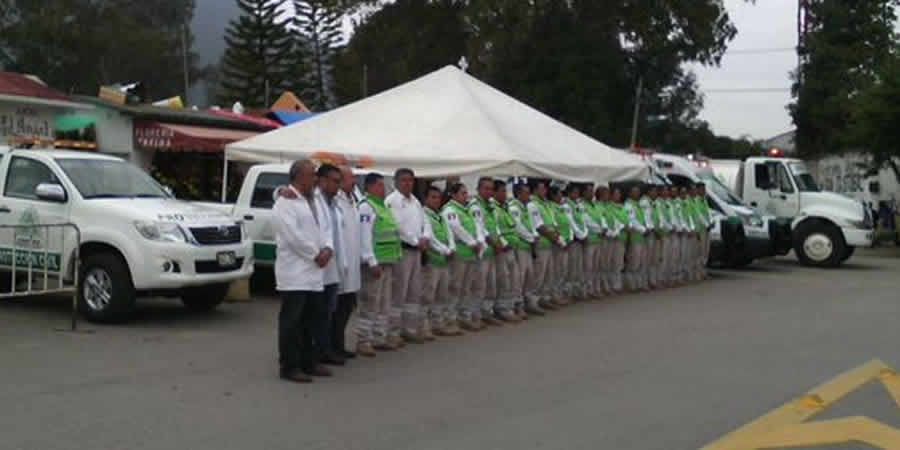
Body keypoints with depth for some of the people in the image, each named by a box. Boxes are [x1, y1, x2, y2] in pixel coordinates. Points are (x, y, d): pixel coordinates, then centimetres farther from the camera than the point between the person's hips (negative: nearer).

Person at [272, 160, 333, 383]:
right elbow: (293, 236, -19)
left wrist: (327, 249, -2)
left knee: (314, 319, 13)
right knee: (292, 321, -3)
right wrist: (316, 255, -12)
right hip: (294, 273, -9)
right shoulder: (285, 203, -11)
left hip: (314, 273, 9)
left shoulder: (312, 201, 18)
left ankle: (309, 362, 23)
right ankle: (289, 367, 3)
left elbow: (325, 227, 17)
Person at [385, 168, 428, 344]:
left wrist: (424, 238, -2)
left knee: (415, 292, 11)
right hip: (401, 250, -8)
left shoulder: (415, 201, 16)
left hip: (416, 250, 8)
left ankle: (410, 329, 19)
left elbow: (423, 222, 18)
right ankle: (393, 332, 1)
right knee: (398, 293, -6)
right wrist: (416, 241, -14)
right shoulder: (391, 201, -10)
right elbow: (397, 226, -18)